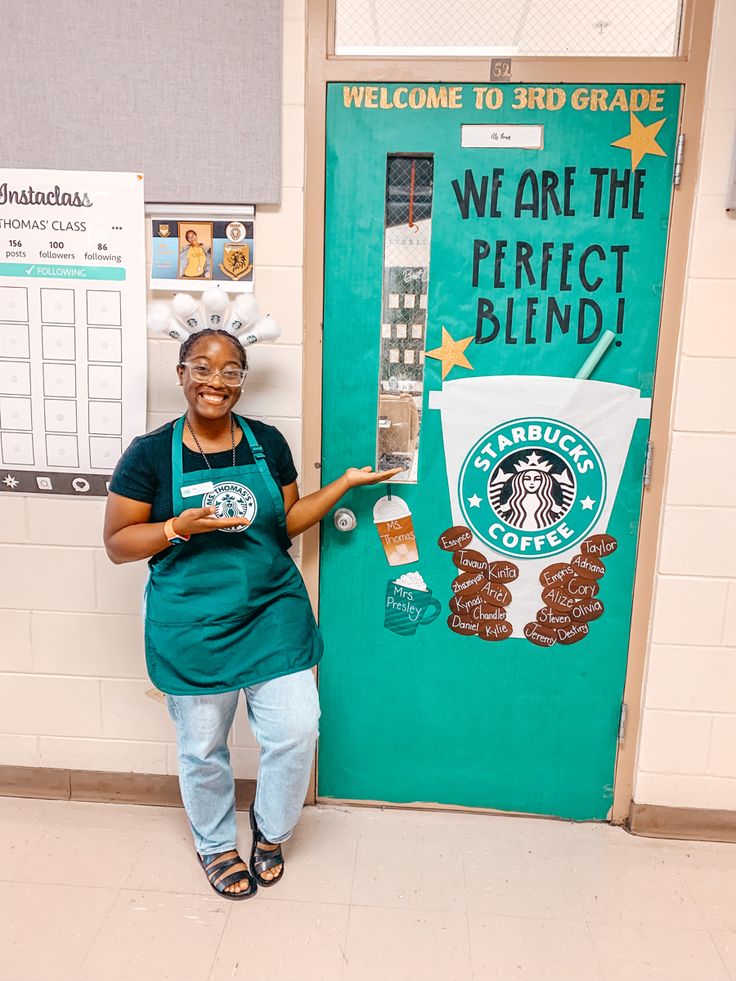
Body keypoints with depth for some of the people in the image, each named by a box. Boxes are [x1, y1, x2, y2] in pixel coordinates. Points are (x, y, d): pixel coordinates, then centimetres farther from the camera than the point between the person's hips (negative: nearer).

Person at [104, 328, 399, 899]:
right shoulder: (151, 454, -9)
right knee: (204, 748, 14)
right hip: (193, 627, -2)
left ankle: (271, 830, 36)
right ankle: (216, 845, 44)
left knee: (297, 731, 4)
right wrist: (182, 527, -23)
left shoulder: (268, 443, 0)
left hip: (274, 613, 3)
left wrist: (345, 483, -1)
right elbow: (117, 543, -6)